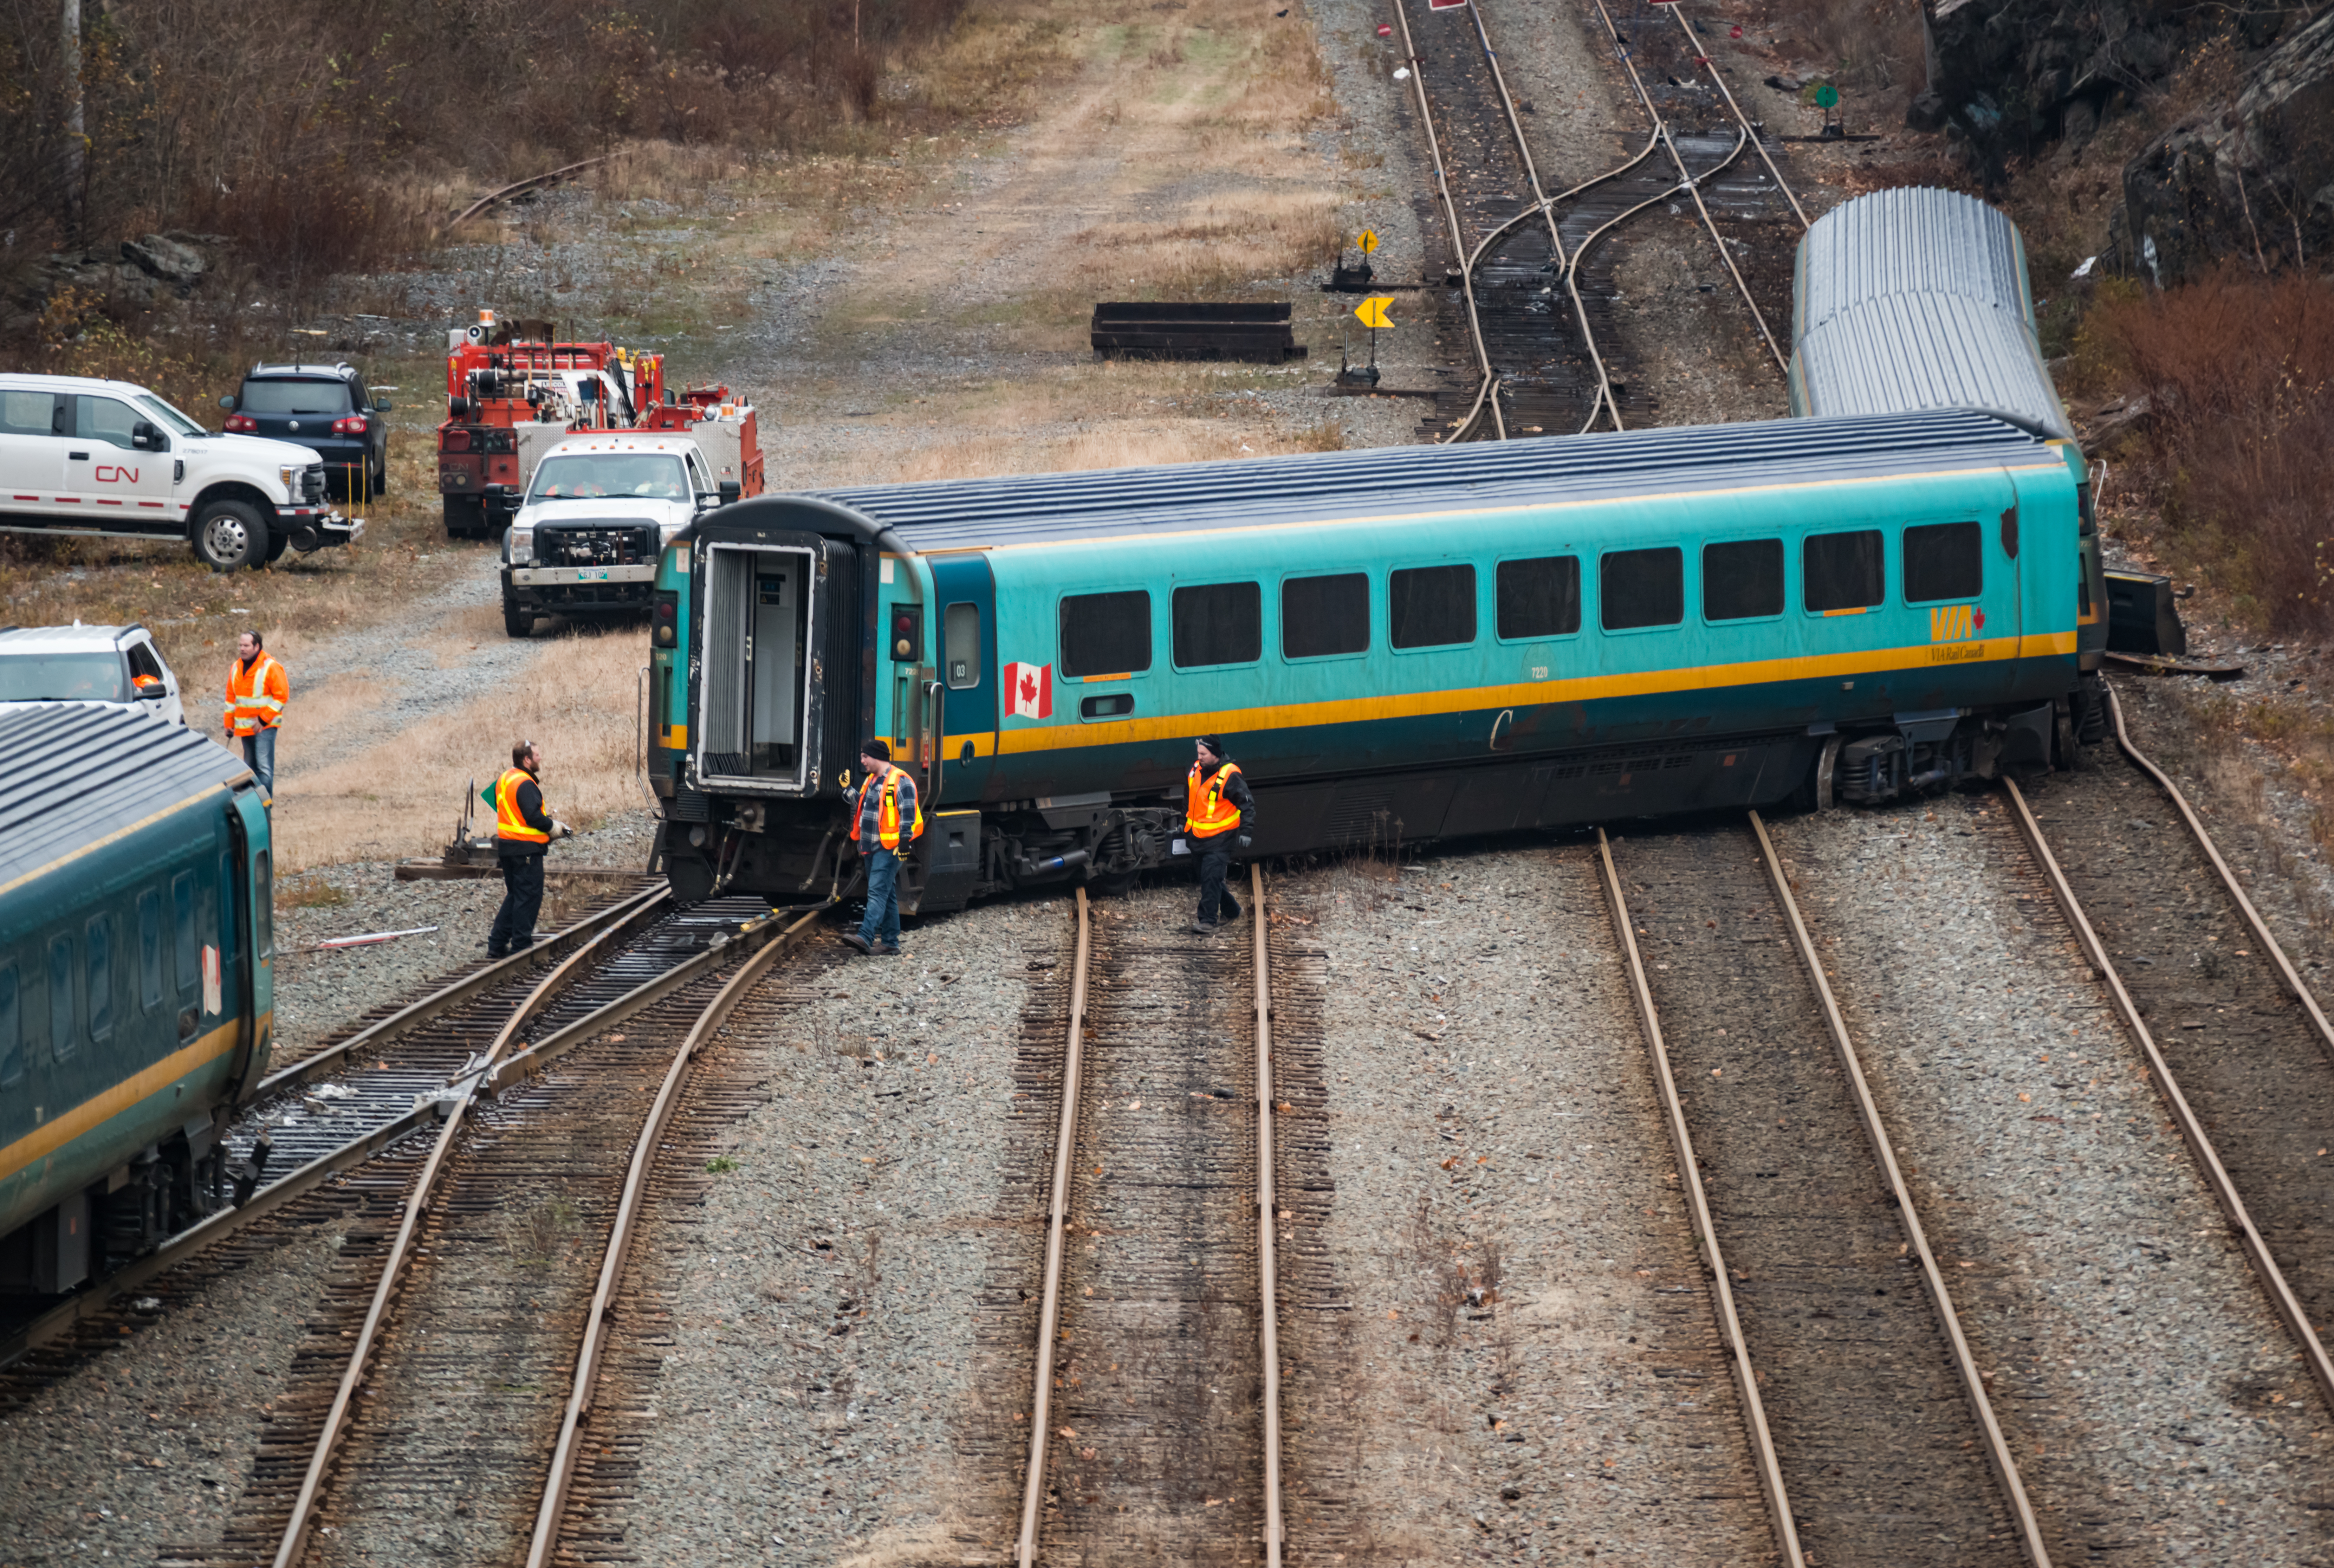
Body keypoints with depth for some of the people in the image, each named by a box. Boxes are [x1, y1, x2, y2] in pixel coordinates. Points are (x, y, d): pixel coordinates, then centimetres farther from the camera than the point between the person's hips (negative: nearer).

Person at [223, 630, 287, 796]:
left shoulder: (271, 667, -11)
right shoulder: (236, 668, 10)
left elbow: (282, 696, -13)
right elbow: (231, 698, 18)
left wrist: (263, 720, -17)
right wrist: (229, 724, 14)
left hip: (265, 726, -7)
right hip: (245, 726, 7)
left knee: (264, 767, -14)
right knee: (250, 766, 15)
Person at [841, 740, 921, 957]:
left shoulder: (900, 782, -12)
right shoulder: (872, 781, 17)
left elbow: (908, 813, -18)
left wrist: (904, 840, -23)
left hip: (889, 848, -10)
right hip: (872, 848, 10)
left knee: (877, 892, -18)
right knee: (887, 896, 12)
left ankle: (866, 937, -28)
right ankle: (890, 943, 14)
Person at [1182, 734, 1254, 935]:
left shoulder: (1230, 776, -16)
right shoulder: (1196, 770, 5)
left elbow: (1247, 805, -10)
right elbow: (1189, 799, 22)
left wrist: (1245, 831, -14)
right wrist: (1184, 824, 27)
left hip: (1219, 838, -8)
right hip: (1197, 837, 8)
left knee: (1211, 878, -15)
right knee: (1208, 879, 15)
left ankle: (1207, 919, -13)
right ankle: (1230, 910, 32)